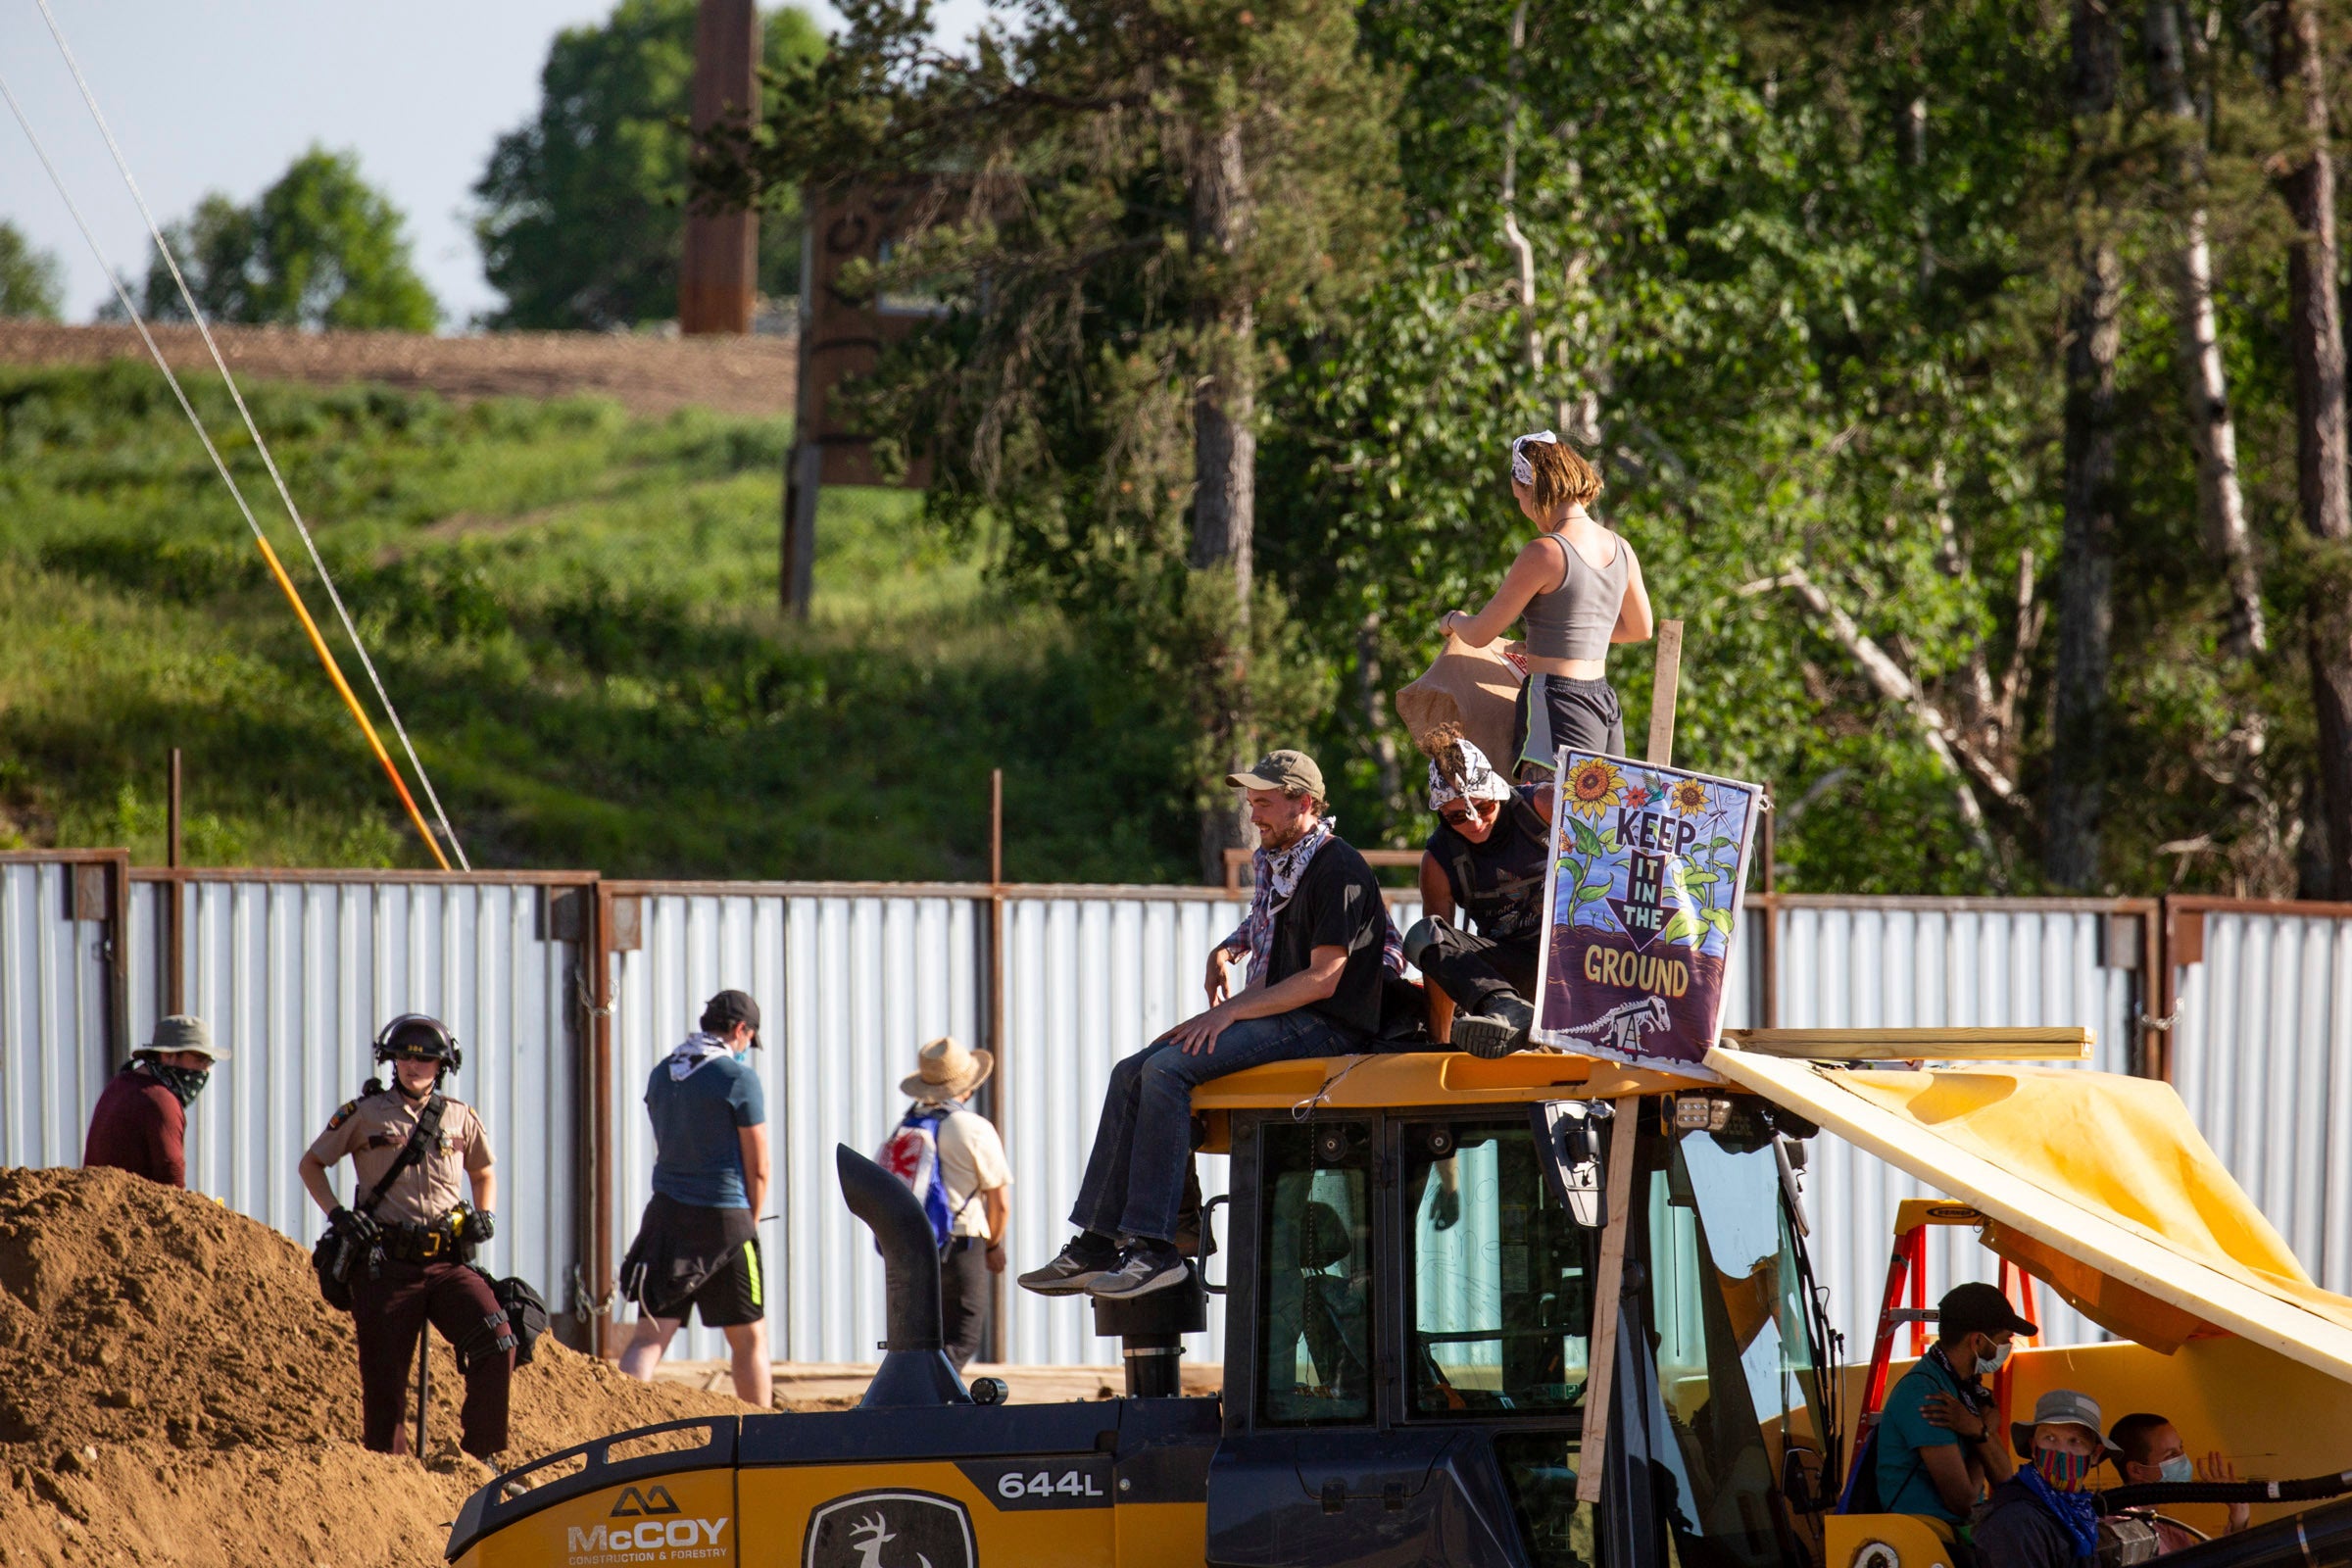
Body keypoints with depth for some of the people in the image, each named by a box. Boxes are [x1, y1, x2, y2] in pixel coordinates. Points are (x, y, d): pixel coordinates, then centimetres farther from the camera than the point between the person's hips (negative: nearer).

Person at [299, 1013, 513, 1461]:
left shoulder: (460, 1118, 10)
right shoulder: (366, 1114, 3)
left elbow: (484, 1173, 29)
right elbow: (312, 1163, 13)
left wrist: (485, 1214, 9)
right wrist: (337, 1213, -2)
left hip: (447, 1261, 2)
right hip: (386, 1263, -2)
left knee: (497, 1343, -17)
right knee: (384, 1379, 0)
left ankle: (480, 1457, -6)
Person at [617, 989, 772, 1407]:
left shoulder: (661, 1075, 9)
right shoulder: (738, 1078, -9)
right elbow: (757, 1166, -6)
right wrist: (751, 1221, 12)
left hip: (666, 1214, 4)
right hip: (723, 1215, -4)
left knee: (650, 1336, 0)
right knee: (749, 1338, 8)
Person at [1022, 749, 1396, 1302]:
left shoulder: (1337, 870, -11)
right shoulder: (1274, 863, 18)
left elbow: (1323, 979, -18)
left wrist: (1231, 1012, -18)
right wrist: (1223, 952, 17)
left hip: (1324, 1027, -10)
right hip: (1276, 1019, 10)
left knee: (1167, 1069, -25)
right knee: (1133, 1074, -4)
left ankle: (1155, 1247, -29)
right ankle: (1096, 1242, -9)